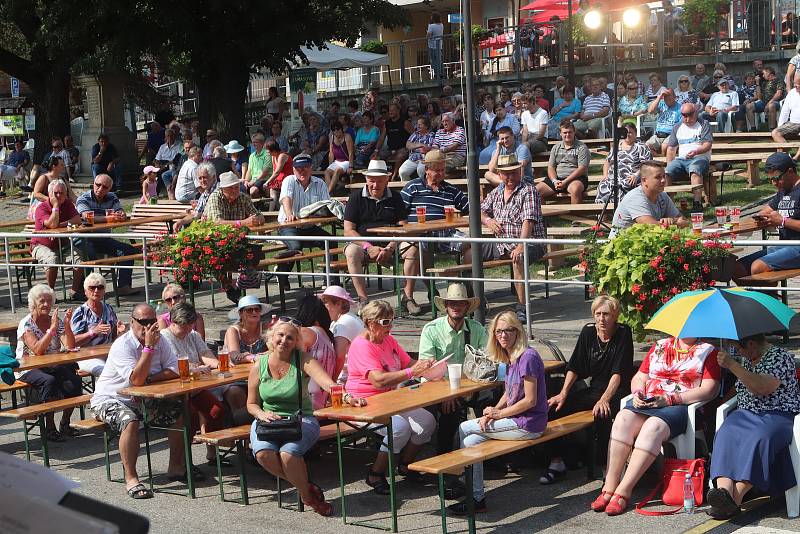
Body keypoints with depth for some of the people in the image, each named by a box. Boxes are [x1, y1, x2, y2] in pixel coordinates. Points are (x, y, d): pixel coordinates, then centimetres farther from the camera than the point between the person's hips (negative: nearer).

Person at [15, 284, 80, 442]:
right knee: (49, 381, -35)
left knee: (74, 379, -24)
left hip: (53, 367, 4)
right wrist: (52, 329, -29)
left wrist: (67, 325, -19)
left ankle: (65, 423, -7)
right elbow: (37, 350, -24)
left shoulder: (56, 320, 5)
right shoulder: (26, 324, -8)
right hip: (29, 369, -4)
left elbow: (70, 347, -5)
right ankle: (50, 428, -23)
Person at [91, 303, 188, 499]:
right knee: (130, 421, -36)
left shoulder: (159, 341, -1)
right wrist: (148, 346, -33)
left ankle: (176, 467, 9)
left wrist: (148, 379, -22)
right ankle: (131, 479, -28)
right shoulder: (122, 345, -23)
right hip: (111, 399, -7)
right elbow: (136, 379, -34)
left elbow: (174, 371, -9)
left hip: (144, 399, 7)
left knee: (180, 412, -6)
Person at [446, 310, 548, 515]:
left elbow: (530, 400, -20)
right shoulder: (510, 358, 11)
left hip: (528, 424, -9)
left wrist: (499, 413, -11)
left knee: (464, 428, -7)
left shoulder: (528, 357, -19)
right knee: (471, 441, 1)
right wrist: (492, 412, -2)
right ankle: (476, 498, 8)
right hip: (516, 419, 9)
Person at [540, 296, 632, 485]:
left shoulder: (623, 334, -11)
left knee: (601, 415, -38)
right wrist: (563, 394, -7)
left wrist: (604, 399, -31)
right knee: (552, 407, -10)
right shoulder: (588, 332, 4)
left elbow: (618, 372, -19)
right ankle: (557, 462, -1)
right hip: (593, 389, 6)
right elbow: (574, 367, 5)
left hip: (617, 392, -6)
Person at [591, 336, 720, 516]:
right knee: (623, 419, -29)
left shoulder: (708, 351, 9)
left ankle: (623, 491, -37)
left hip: (680, 406, -4)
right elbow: (639, 378, 24)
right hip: (646, 403, 4)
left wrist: (670, 399, -12)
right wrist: (638, 393, -1)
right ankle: (609, 487, -32)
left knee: (653, 427, -36)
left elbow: (710, 389, -3)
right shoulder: (659, 346, 24)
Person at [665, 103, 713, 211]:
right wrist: (669, 165, 4)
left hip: (699, 158, -4)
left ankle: (697, 202, -48)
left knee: (694, 170, -39)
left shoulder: (703, 125, 9)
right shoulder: (677, 128, 21)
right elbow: (671, 148, 20)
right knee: (666, 173, -26)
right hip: (681, 159, 4)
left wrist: (696, 152, -24)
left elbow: (708, 145, -3)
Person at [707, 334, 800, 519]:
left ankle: (735, 497, -45)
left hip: (778, 415, -6)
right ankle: (724, 489, -48)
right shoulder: (741, 357, 17)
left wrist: (732, 365, -21)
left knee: (760, 438, -37)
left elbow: (762, 388, -21)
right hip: (746, 414, 6)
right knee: (726, 434, -27)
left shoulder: (780, 356, -7)